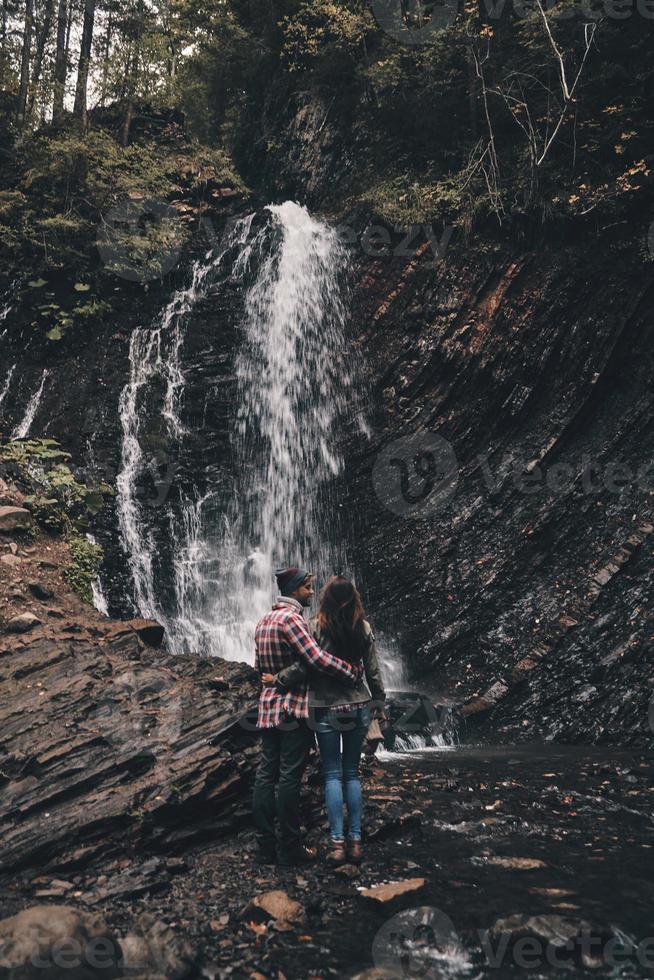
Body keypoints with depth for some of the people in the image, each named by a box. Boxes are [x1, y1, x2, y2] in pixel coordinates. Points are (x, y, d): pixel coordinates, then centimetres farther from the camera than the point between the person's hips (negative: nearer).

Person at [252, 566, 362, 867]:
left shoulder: (264, 621, 14)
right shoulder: (290, 618, -16)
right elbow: (316, 658, -25)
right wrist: (354, 671, -18)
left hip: (268, 707, 9)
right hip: (294, 709, -9)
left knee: (266, 774, 9)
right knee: (289, 778, -2)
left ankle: (265, 846, 15)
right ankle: (290, 848, 6)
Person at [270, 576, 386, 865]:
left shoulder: (316, 626, -10)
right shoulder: (363, 627, 1)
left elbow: (303, 666, -15)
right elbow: (373, 670, 4)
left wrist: (277, 680, 0)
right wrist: (379, 702, 15)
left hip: (326, 709, -3)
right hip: (358, 706, 3)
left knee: (332, 775, 4)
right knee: (352, 773, 11)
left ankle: (337, 843, 2)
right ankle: (355, 841, 12)